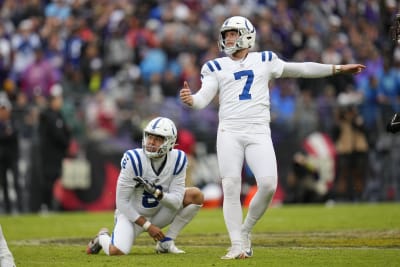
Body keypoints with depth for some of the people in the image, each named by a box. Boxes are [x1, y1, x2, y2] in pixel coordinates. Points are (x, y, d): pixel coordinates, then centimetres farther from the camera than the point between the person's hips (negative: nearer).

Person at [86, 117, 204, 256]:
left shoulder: (177, 160, -15)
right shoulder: (134, 160, -26)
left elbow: (176, 202, -15)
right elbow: (122, 202, -20)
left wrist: (156, 193, -35)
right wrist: (147, 226, -20)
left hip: (159, 213, 4)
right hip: (132, 213, -4)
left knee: (195, 195, -15)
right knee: (117, 251, -29)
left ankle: (166, 243, -4)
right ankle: (102, 238, 11)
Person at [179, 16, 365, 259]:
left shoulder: (264, 61, 15)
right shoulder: (216, 67, 12)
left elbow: (301, 69, 21)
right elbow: (204, 98, 2)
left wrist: (338, 69, 22)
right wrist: (191, 99, -22)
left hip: (259, 132, 1)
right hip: (229, 133, 0)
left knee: (268, 184, -15)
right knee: (231, 188, -10)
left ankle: (245, 230, 7)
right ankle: (238, 246, -4)